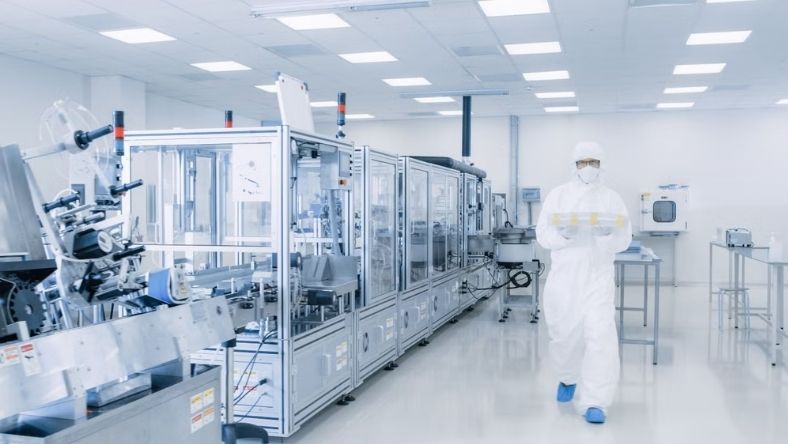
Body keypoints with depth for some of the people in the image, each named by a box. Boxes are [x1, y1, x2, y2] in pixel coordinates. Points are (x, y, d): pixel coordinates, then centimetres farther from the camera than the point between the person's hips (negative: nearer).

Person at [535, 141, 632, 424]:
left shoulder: (611, 198, 6)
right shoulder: (557, 196, 5)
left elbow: (624, 239, 3)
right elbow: (543, 235, -1)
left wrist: (608, 233, -19)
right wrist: (564, 235, -21)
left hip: (598, 277, -1)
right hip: (564, 276, 1)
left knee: (601, 335, -14)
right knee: (564, 334, 11)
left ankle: (594, 403, -10)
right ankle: (568, 378, 41)